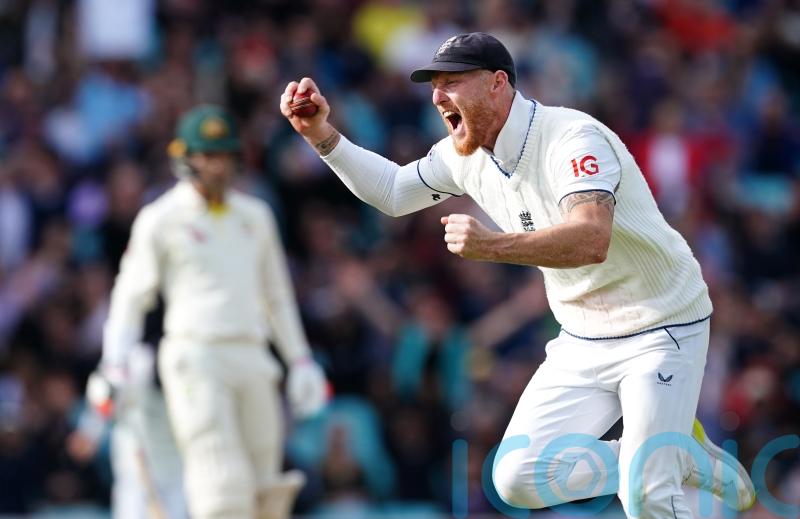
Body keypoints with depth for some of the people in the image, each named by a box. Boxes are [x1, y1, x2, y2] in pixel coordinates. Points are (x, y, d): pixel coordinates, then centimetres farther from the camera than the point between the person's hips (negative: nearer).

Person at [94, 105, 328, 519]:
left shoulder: (255, 216, 16)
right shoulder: (161, 220, 1)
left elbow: (276, 294, 24)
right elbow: (131, 294, 1)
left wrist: (299, 359, 17)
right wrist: (115, 366, -9)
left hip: (252, 360, 6)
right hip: (194, 357, -5)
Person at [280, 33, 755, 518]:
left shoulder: (573, 137, -24)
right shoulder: (469, 156, 1)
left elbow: (592, 240, -40)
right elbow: (393, 191, 17)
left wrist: (493, 246, -54)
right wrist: (323, 134, 2)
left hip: (660, 331, -8)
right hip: (582, 343, 8)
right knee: (519, 477, -5)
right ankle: (678, 455, 11)